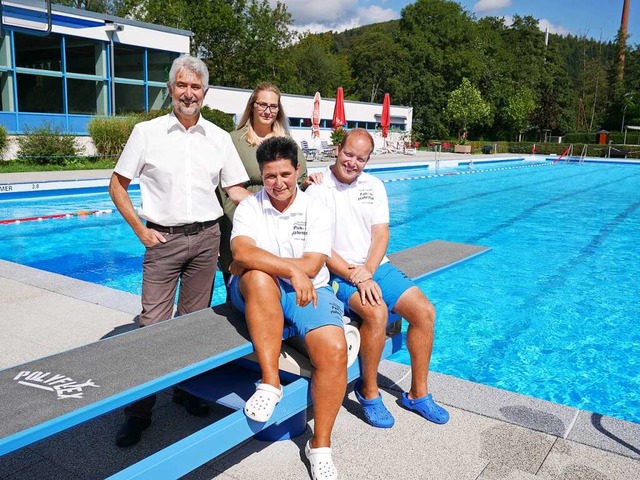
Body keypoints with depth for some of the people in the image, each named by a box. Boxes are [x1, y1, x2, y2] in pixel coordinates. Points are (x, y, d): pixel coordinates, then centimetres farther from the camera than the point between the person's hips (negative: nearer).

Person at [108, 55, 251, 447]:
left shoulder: (219, 138, 7)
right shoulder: (147, 133, 2)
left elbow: (237, 190, 9)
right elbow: (118, 185, 5)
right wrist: (141, 230, -3)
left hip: (206, 237, 2)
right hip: (163, 239, -2)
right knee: (153, 324, -3)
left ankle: (187, 390, 30)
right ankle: (140, 410, 11)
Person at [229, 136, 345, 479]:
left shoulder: (316, 211, 4)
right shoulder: (249, 208, 3)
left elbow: (311, 267, -9)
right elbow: (242, 254, -17)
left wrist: (255, 261, -9)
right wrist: (292, 271, -23)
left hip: (307, 293, 1)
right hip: (258, 295, 0)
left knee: (334, 350, -24)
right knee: (258, 278, -37)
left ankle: (320, 446, -4)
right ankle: (270, 381, -27)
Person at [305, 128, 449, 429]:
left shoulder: (374, 186, 9)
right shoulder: (319, 190, -6)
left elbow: (381, 235, 1)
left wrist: (367, 272, -16)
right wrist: (356, 278, -20)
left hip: (375, 267, 6)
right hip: (339, 272, -5)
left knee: (424, 311, -10)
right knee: (376, 312, -32)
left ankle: (418, 393, 7)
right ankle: (368, 392, -7)